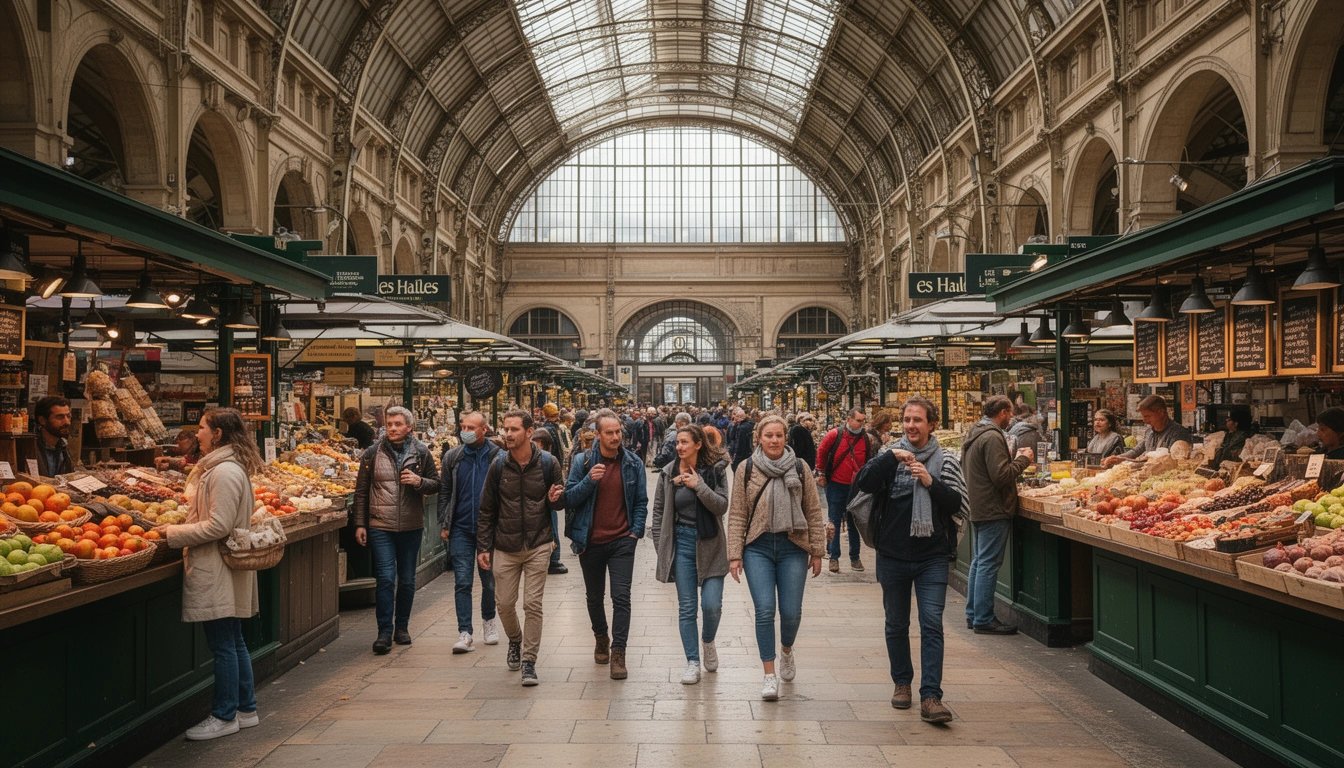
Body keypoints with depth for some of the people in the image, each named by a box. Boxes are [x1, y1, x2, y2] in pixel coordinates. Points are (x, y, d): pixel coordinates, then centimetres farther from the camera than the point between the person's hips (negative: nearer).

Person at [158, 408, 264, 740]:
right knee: (233, 641, 15)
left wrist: (176, 534, -13)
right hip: (221, 570, 11)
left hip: (217, 570, -11)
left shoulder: (225, 472, -17)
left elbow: (219, 525, -21)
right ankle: (246, 709, 23)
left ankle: (225, 716, 8)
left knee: (222, 645, -1)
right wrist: (178, 531, 14)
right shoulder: (218, 467, 15)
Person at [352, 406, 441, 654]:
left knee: (407, 580, 10)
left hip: (411, 526, 2)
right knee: (385, 578, -7)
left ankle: (402, 627, 25)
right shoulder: (373, 453, 1)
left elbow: (436, 484, 7)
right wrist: (360, 524, 1)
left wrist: (419, 481, -14)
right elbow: (361, 491, 5)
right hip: (380, 527, -1)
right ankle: (385, 632, 0)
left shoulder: (421, 452, 2)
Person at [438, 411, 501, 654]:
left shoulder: (497, 457, -2)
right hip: (461, 529, 1)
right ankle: (464, 633, -3)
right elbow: (444, 493, 8)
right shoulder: (452, 457, 5)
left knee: (489, 580, 12)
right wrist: (443, 525, 1)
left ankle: (488, 621, 33)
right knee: (462, 582, -4)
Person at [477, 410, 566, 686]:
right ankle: (515, 641, 37)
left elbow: (561, 503, 8)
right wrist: (483, 547, 1)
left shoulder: (548, 463, -4)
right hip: (505, 548, 2)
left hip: (538, 546, -2)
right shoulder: (498, 466, -1)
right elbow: (486, 510, 5)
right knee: (505, 603, 8)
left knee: (533, 605, -4)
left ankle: (529, 660, 8)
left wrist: (556, 499, -16)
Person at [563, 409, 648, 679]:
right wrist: (589, 480, -19)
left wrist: (636, 531, -4)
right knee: (595, 597, 15)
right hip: (590, 542, 1)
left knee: (621, 597, -9)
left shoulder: (633, 462, 0)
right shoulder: (584, 462, -3)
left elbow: (641, 501, 6)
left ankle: (618, 652, -4)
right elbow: (569, 499, -4)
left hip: (622, 541, -1)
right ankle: (601, 639, 38)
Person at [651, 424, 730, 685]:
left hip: (710, 545, -1)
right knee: (687, 608, 3)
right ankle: (693, 663, 12)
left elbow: (722, 506, -12)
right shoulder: (668, 472, 2)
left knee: (712, 605, -5)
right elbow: (658, 510, 8)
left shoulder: (715, 470, -3)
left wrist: (699, 485, -20)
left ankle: (708, 641, 27)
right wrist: (661, 546, 5)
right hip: (681, 543, 1)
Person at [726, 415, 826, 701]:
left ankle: (786, 650, 35)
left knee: (791, 612, 2)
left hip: (793, 548, 1)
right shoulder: (746, 469, 1)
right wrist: (735, 555, -3)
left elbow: (813, 512, 6)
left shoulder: (800, 468, 3)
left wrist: (817, 551, 4)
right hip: (758, 548, -1)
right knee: (764, 611, -7)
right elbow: (737, 515, 1)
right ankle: (770, 675, 5)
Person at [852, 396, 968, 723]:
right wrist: (891, 457, -23)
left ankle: (930, 697, -7)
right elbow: (862, 483, -13)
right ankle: (902, 682, 31)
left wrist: (931, 483, -16)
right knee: (896, 624, 13)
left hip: (932, 557, -1)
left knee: (932, 625, -9)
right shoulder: (890, 457, 3)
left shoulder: (945, 461, 2)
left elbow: (959, 505, -2)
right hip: (893, 556, 1)